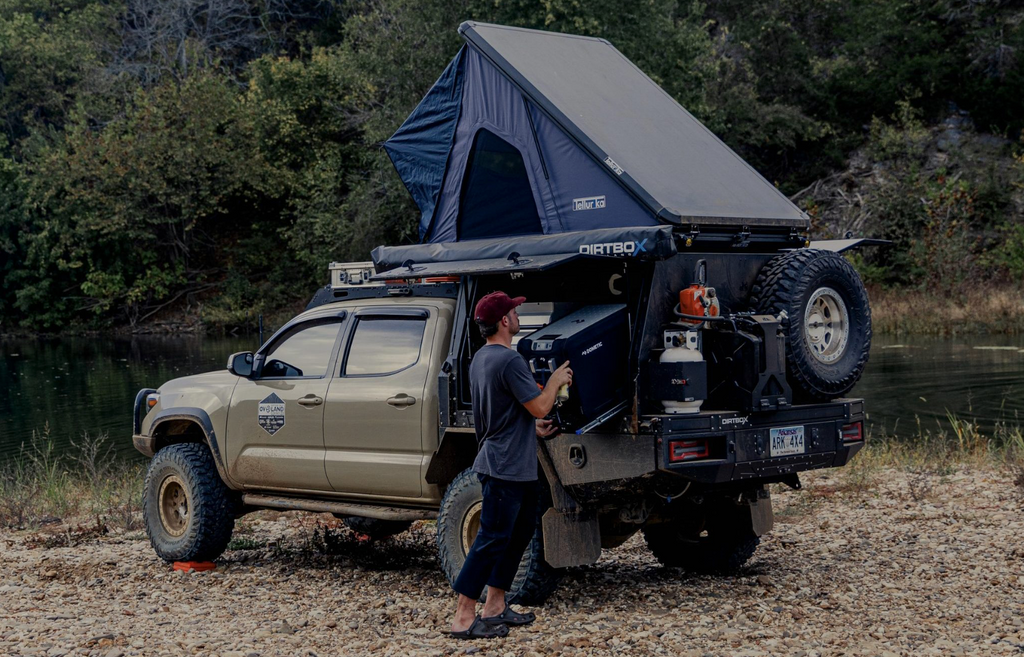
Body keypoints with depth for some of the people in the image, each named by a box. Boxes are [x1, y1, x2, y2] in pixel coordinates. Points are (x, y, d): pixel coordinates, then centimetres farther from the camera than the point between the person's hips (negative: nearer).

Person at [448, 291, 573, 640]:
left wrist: (531, 427, 28)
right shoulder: (509, 360, -20)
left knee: (520, 532, 17)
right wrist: (556, 381, 0)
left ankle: (495, 607, 22)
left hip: (516, 467, 10)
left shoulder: (480, 358, 12)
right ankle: (464, 618, -5)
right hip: (506, 466, -10)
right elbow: (540, 406, -17)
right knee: (492, 539, -7)